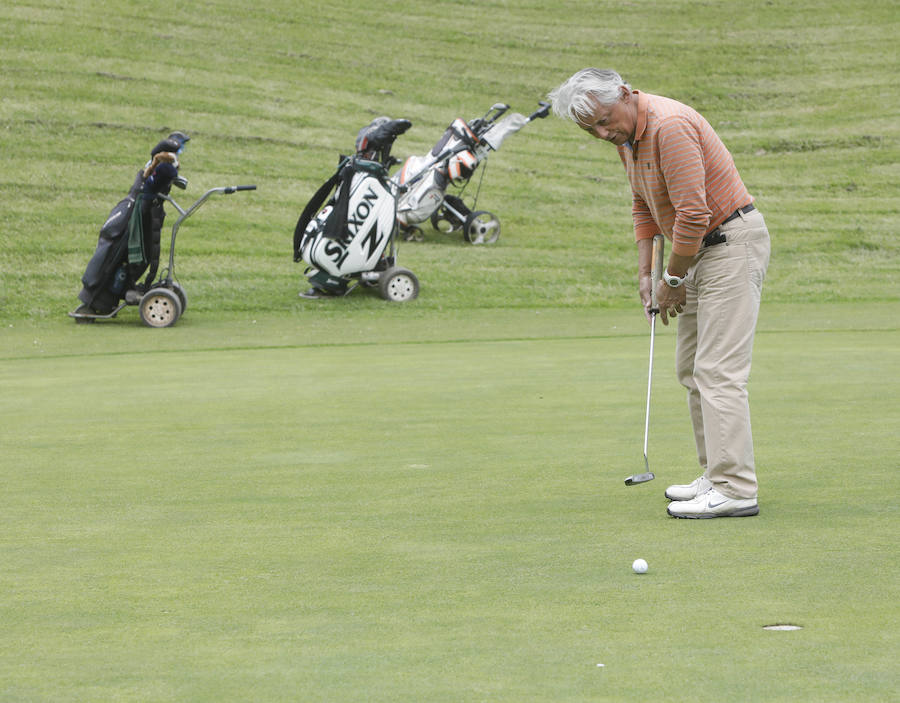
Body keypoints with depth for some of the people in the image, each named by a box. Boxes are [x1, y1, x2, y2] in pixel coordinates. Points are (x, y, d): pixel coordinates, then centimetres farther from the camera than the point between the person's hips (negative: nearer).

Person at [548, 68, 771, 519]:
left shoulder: (669, 126, -24)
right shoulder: (626, 133, 7)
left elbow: (693, 214, -26)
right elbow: (643, 204, 20)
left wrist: (674, 279, -15)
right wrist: (645, 272, 11)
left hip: (732, 242, -10)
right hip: (701, 250, 10)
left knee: (718, 370, -14)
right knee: (692, 369, 13)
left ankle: (735, 490, -15)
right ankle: (717, 475, 19)